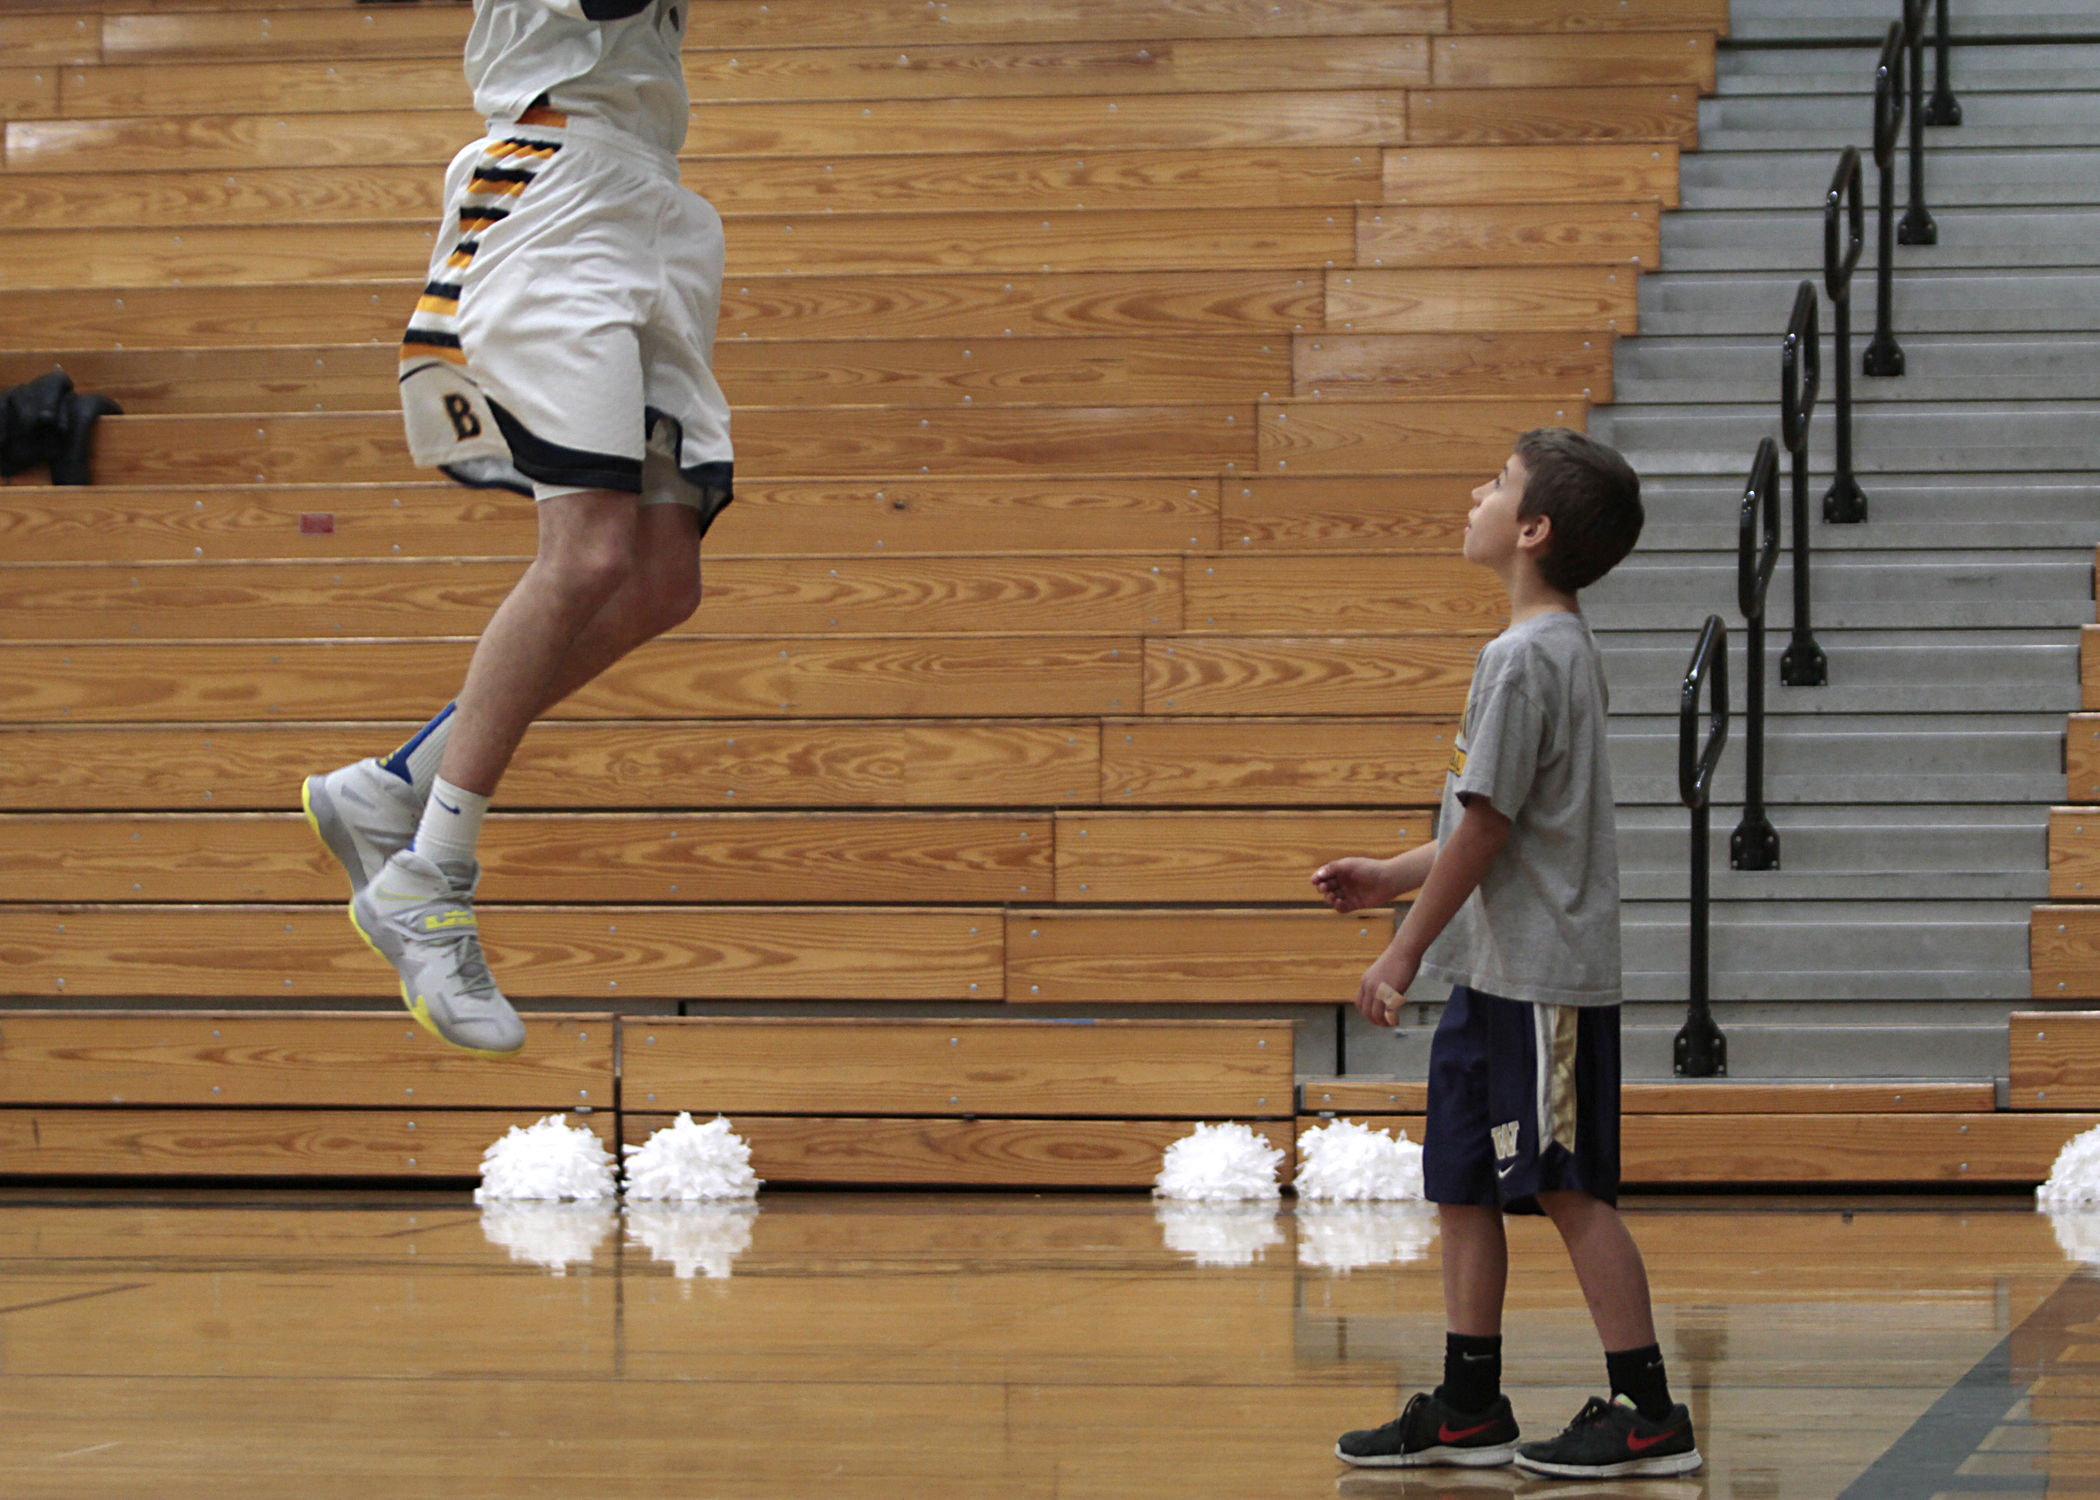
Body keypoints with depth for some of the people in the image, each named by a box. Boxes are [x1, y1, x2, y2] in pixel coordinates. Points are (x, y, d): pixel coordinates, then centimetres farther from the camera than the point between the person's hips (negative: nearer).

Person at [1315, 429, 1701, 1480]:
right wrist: (1393, 877, 22)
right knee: (1463, 1185, 12)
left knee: (1569, 1190, -5)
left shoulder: (1523, 656, -16)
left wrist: (1404, 952, -11)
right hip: (1497, 973, 10)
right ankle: (1468, 1411, 18)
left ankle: (1649, 1416, 0)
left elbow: (1485, 826, -17)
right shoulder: (1560, 649, 15)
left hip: (1540, 979, -10)